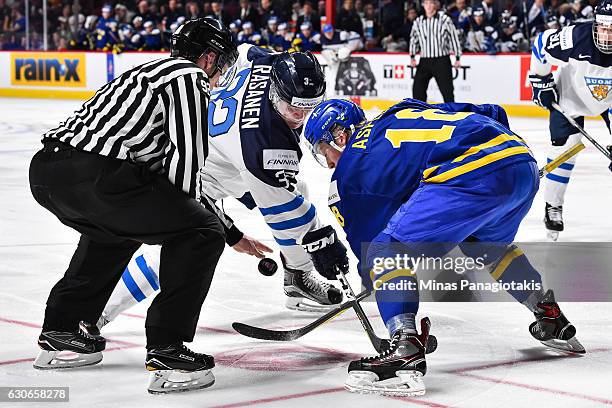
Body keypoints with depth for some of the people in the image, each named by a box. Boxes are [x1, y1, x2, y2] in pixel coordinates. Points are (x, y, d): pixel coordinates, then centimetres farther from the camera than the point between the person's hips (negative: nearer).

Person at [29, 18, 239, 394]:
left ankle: (61, 331, 39)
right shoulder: (189, 76, 4)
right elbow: (186, 155, -6)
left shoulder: (153, 71, 33)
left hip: (45, 169, 10)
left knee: (116, 228, 38)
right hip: (93, 175, -10)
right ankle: (166, 352, -5)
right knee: (201, 233, 0)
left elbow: (161, 163, 40)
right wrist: (179, 212, 10)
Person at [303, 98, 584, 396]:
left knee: (386, 251, -4)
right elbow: (493, 114, 31)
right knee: (485, 244, 37)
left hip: (473, 176, -9)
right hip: (525, 164, 9)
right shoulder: (399, 116, 31)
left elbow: (365, 238, 16)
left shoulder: (353, 165, 11)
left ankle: (406, 353, -20)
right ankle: (553, 322, 43)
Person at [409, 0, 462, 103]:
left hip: (442, 61, -4)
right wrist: (412, 57, 14)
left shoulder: (445, 19, -5)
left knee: (447, 90, -3)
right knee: (418, 88, 0)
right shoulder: (418, 22, 6)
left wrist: (457, 58, -1)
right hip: (424, 61, 4)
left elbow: (454, 38, -1)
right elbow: (413, 39, 19)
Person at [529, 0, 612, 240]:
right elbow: (541, 44, -15)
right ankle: (552, 207, 5)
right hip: (571, 95, -2)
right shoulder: (576, 38, -35)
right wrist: (540, 81, -10)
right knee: (564, 147, -11)